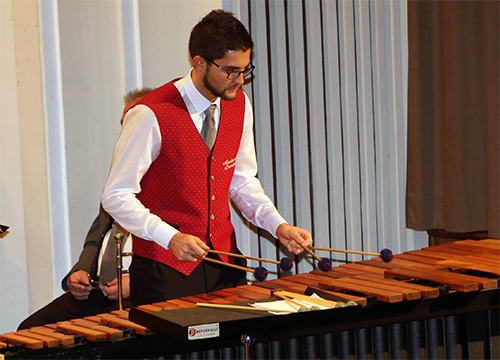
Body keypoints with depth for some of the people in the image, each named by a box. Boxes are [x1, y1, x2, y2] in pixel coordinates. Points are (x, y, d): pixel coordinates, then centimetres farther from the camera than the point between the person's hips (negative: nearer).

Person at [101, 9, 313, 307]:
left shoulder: (239, 105, 3)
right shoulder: (151, 116, -17)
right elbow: (117, 196, -14)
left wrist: (278, 225, -3)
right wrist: (170, 238, -26)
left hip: (224, 261, 6)